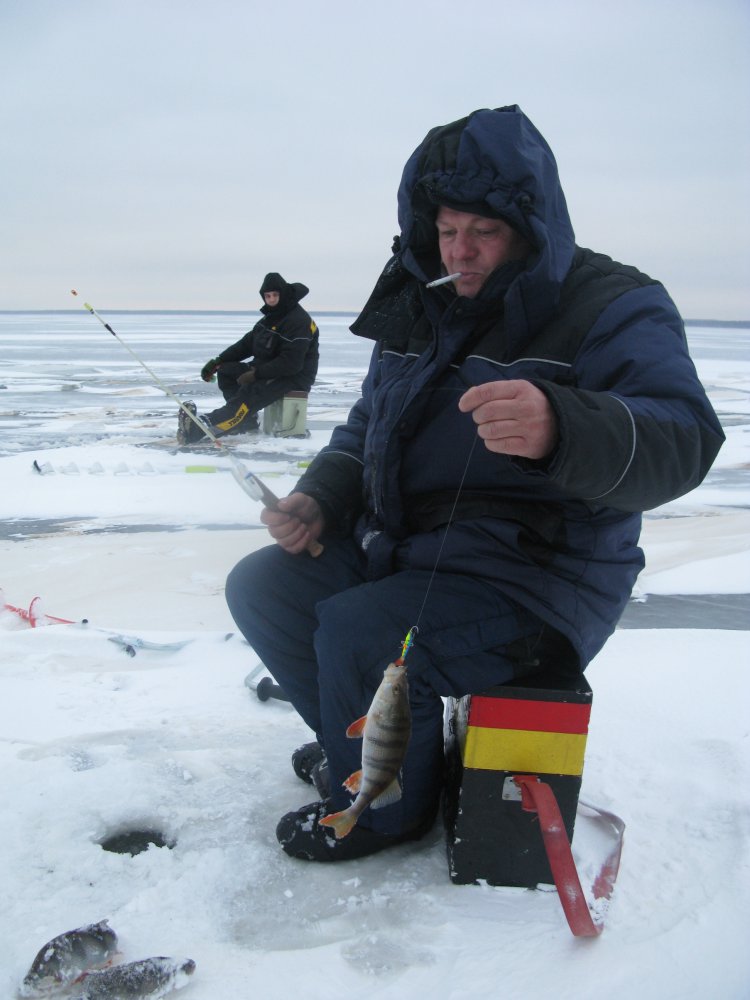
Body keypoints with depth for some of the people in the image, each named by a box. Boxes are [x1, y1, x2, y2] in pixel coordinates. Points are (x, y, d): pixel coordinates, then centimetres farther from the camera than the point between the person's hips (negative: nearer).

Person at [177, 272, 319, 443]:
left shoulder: (298, 321, -18)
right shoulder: (271, 317, 13)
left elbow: (291, 363, -26)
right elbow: (247, 343, 13)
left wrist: (256, 374, -28)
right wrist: (218, 361, 2)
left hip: (294, 378, -10)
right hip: (269, 370, 10)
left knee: (249, 392, -31)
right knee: (225, 370, 1)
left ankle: (199, 428, -46)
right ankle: (247, 422, -7)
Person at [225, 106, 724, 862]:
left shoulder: (615, 309, -12)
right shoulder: (423, 308, 10)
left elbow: (681, 440, -28)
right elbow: (367, 428, 21)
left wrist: (561, 430, -48)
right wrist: (320, 499, 1)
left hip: (535, 581, -8)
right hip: (399, 548, 8)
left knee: (358, 633, -28)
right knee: (260, 587, 2)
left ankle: (385, 806, 3)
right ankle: (363, 741, 21)